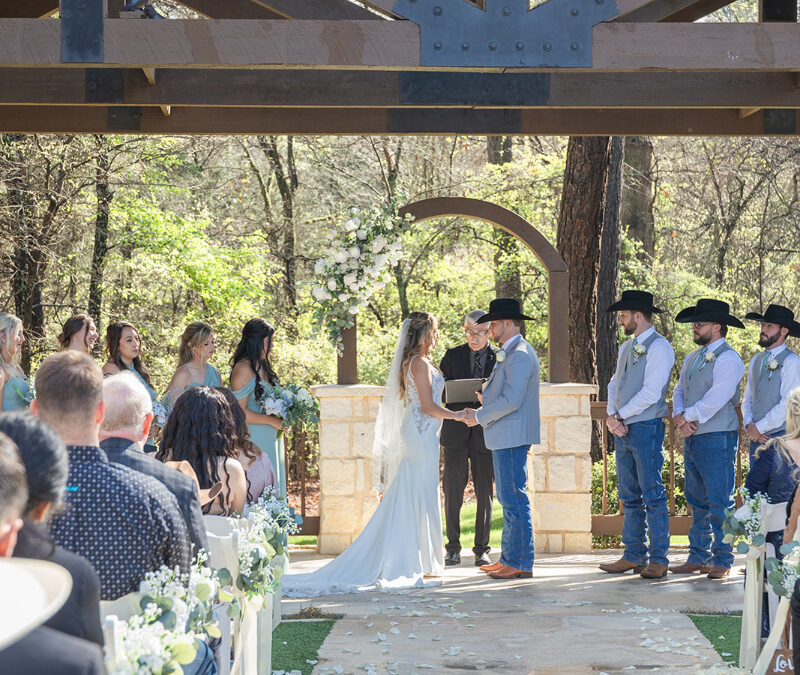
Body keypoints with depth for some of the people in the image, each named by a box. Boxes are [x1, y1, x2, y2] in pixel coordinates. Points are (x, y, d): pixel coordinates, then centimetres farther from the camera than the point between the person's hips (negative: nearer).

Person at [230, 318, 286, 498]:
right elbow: (239, 412, -17)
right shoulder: (244, 369, -14)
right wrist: (272, 421, -16)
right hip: (252, 440, -9)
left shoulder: (264, 366, 13)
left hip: (270, 439, 9)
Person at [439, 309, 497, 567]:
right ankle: (453, 549, 8)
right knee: (452, 489, 0)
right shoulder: (453, 355, 7)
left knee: (485, 492, 2)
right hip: (456, 430, 0)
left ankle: (481, 549, 10)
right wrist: (461, 410, -14)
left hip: (486, 431, 0)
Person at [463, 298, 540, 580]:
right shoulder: (510, 353, 18)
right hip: (505, 437, 11)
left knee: (514, 500, -7)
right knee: (508, 500, 14)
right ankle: (509, 558, 20)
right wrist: (483, 406, 12)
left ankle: (521, 564, -4)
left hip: (512, 437, -11)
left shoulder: (520, 355, -15)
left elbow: (511, 401, -22)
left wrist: (480, 416, -12)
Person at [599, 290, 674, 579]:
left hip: (646, 427, -8)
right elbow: (614, 385, 16)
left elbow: (651, 392, -16)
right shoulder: (626, 347, 17)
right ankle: (634, 556, 15)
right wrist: (611, 416, -2)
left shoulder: (659, 347, -9)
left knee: (652, 494, -6)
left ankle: (658, 559, -3)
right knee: (629, 497, 10)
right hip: (623, 429, 8)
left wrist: (620, 416, -9)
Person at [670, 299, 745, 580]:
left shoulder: (728, 359, -10)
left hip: (717, 438, -8)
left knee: (720, 503, -5)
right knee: (697, 501, 12)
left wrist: (689, 417, -9)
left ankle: (722, 560, 0)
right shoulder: (692, 358, 17)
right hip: (692, 438, 8)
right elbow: (680, 391, 15)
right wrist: (679, 417, -4)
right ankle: (698, 557, 18)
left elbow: (716, 399, -18)